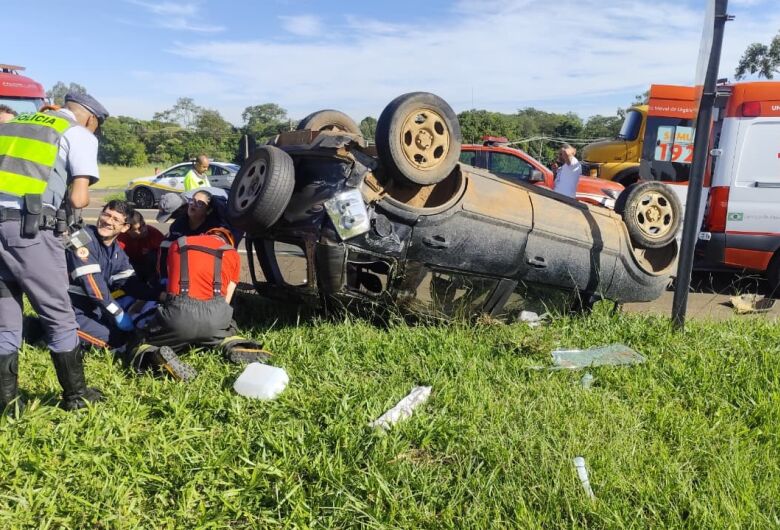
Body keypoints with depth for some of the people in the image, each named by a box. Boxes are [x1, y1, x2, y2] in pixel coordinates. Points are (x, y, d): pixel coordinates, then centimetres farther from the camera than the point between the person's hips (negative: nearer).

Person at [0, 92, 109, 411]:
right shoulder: (80, 134, 5)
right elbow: (78, 199, -4)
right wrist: (74, 196, 16)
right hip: (28, 228, -6)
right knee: (58, 314, 6)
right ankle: (76, 395, 16)